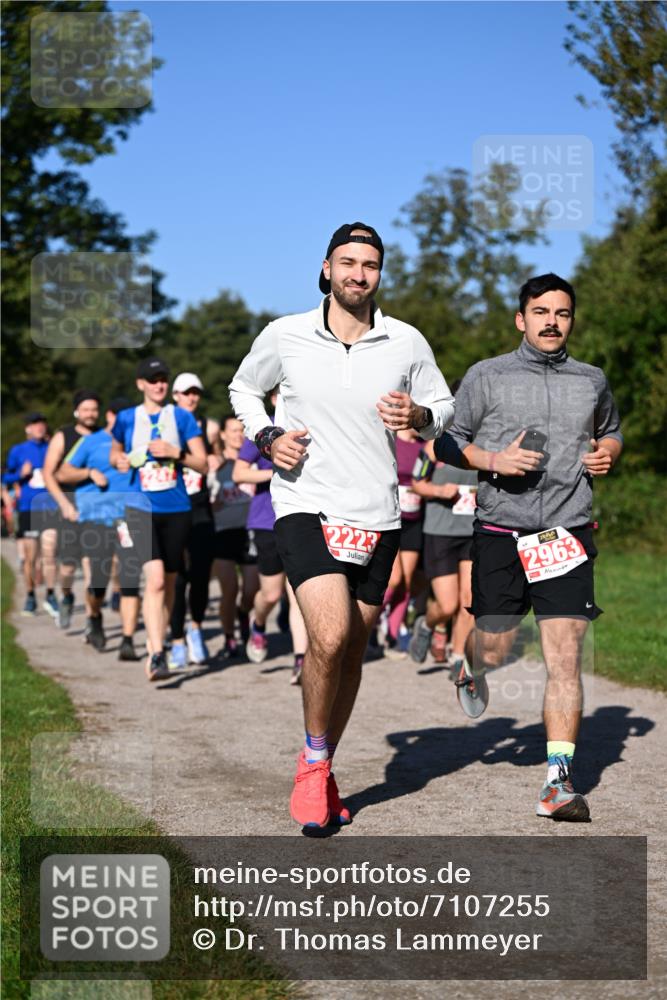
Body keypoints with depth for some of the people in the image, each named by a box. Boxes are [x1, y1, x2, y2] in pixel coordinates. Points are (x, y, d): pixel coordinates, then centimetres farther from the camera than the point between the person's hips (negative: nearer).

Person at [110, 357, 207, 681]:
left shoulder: (182, 417, 4)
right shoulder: (126, 418, 6)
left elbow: (203, 464, 3)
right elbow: (115, 453, 22)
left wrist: (176, 452, -14)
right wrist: (119, 461, 0)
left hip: (177, 509, 2)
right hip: (141, 508, -2)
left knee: (169, 583, 10)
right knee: (155, 578, -20)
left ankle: (156, 647, 29)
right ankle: (157, 655, -25)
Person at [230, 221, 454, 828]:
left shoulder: (408, 343, 3)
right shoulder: (284, 336, 0)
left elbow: (446, 407, 15)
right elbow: (244, 388, 17)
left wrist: (418, 415, -9)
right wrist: (267, 437, -2)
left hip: (377, 516, 3)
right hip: (305, 505, -3)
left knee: (352, 654, 8)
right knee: (329, 638, -21)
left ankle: (321, 772, 27)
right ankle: (314, 762, 2)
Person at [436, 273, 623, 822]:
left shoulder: (592, 381, 11)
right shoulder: (487, 377, 3)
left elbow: (611, 430, 29)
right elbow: (448, 442, 6)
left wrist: (607, 453, 6)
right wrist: (494, 460, -11)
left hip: (567, 533, 1)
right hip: (500, 530, -1)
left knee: (565, 656, -10)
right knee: (495, 649, 7)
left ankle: (559, 782, -10)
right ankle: (472, 666, 47)